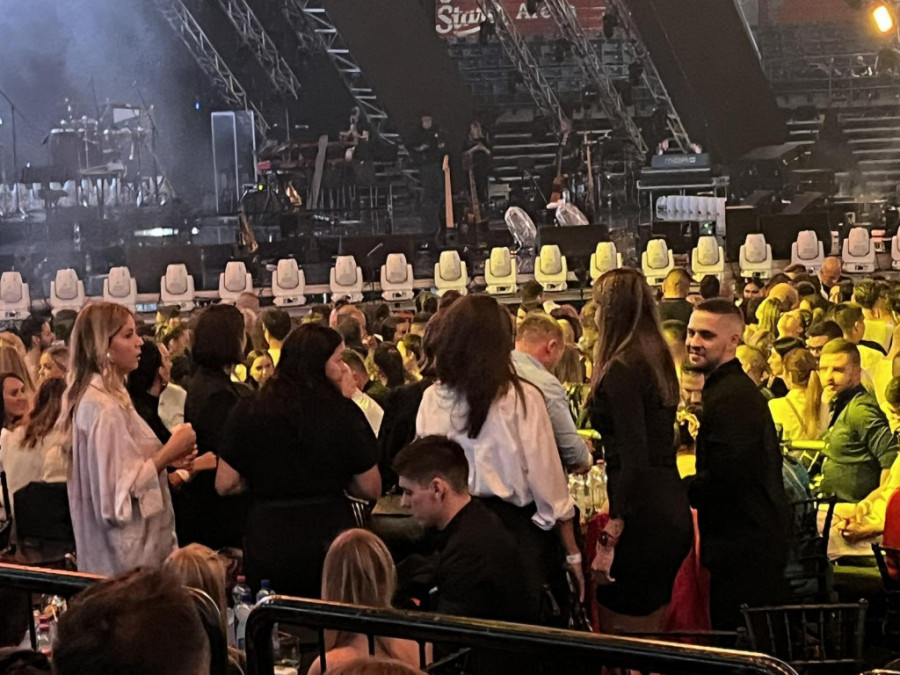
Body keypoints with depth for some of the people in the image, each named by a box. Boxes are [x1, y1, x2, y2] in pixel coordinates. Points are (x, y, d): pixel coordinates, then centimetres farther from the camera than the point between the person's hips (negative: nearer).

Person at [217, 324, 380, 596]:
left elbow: (225, 485, -2)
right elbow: (371, 489, -4)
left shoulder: (248, 412, -4)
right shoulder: (344, 413, -8)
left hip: (267, 545, 1)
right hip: (329, 540, -1)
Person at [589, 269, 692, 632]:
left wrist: (610, 536, -23)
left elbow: (635, 458, -21)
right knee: (650, 640, 17)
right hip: (673, 511, 10)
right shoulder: (658, 361, 13)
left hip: (642, 517, -10)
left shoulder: (622, 370, -14)